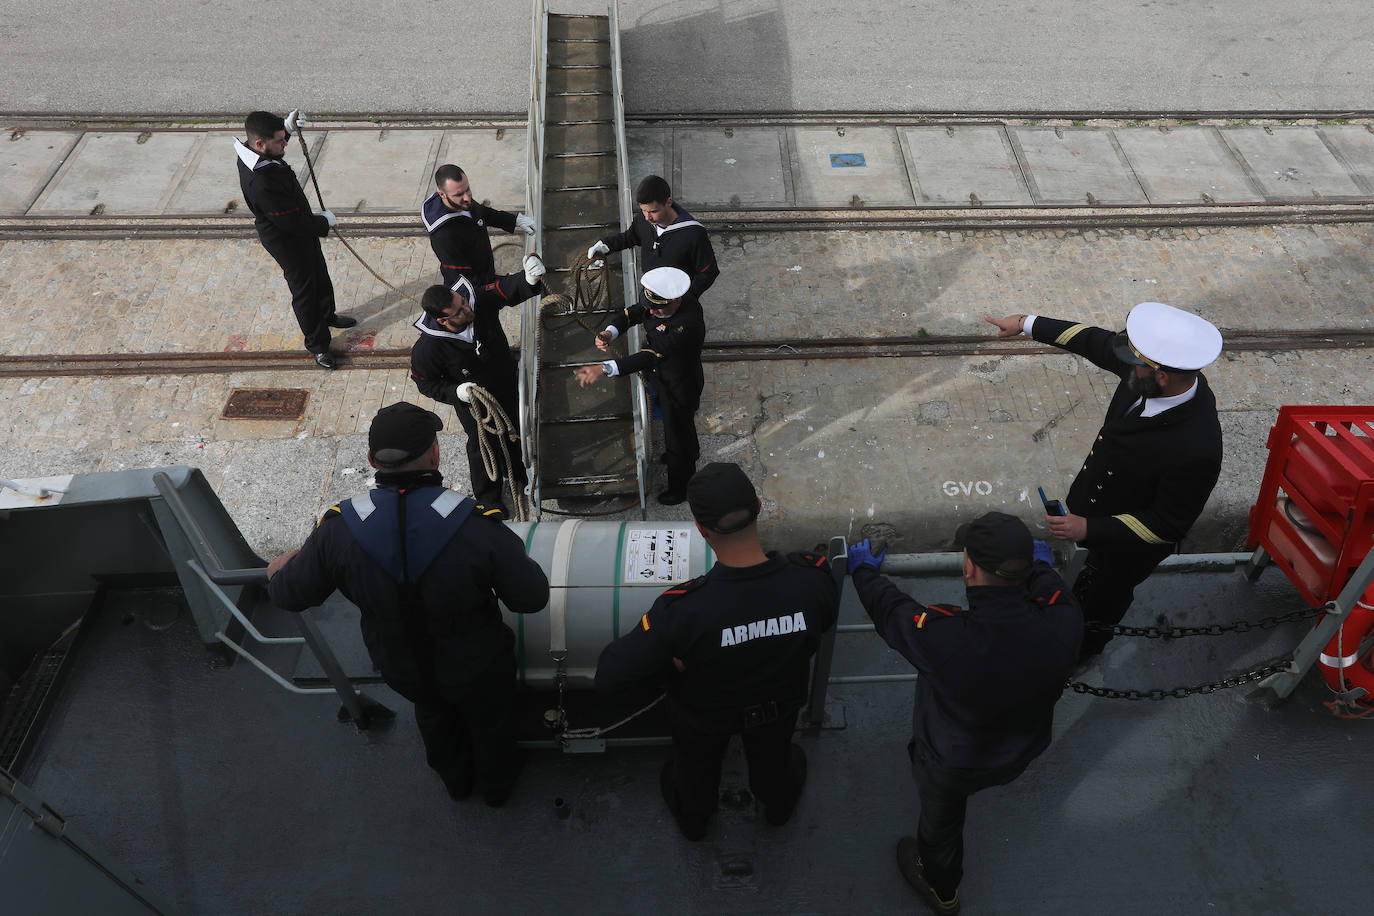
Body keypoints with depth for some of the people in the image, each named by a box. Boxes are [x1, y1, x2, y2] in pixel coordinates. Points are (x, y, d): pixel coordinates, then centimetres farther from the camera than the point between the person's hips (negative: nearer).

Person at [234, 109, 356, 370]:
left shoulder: (250, 152, -12)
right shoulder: (262, 182, -41)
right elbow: (294, 223, -33)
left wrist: (287, 128, 3)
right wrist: (324, 221, -14)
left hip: (301, 231, 9)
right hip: (287, 242, -9)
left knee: (320, 275, 29)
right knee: (304, 291, 11)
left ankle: (327, 316, 56)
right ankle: (317, 344, 32)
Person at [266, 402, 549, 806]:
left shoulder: (338, 529, -27)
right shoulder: (477, 528, -36)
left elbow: (291, 595, -10)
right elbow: (531, 599, -25)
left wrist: (281, 570, 14)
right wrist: (515, 559, -3)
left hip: (402, 668, 3)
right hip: (476, 667, -3)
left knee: (435, 716, 36)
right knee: (489, 721, 31)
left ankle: (456, 780, 66)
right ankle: (497, 786, 61)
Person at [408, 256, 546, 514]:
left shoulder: (480, 301, -28)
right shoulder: (428, 349, -33)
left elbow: (507, 288, -31)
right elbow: (426, 383, -17)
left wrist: (529, 279, -54)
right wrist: (456, 393, -32)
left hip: (508, 388, 4)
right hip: (474, 403, -4)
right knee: (483, 445, 19)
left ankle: (515, 473, 62)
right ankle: (489, 497, 48)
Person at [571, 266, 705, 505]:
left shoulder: (687, 324, -44)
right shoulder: (661, 298, -19)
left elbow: (652, 355, -50)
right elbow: (633, 312, -10)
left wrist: (605, 369, -58)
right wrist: (610, 332, -32)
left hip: (679, 389, -8)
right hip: (662, 378, 8)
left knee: (677, 432, 15)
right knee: (676, 423, 34)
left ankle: (680, 488, 42)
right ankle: (690, 452, 66)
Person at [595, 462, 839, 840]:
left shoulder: (683, 609, -45)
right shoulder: (814, 578, -36)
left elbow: (609, 675, -35)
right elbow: (824, 622, -11)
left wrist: (671, 662, -18)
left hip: (705, 714, -2)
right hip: (781, 703, 2)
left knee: (697, 766, 34)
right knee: (773, 756, 37)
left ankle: (692, 820, 67)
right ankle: (779, 805, 71)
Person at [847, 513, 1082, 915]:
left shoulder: (943, 637, -43)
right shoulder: (1062, 625, -34)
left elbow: (889, 609, -20)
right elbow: (1053, 591, -6)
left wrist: (863, 570, 2)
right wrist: (1040, 565, 17)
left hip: (951, 766, -3)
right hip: (1018, 757, 4)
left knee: (940, 820, 29)